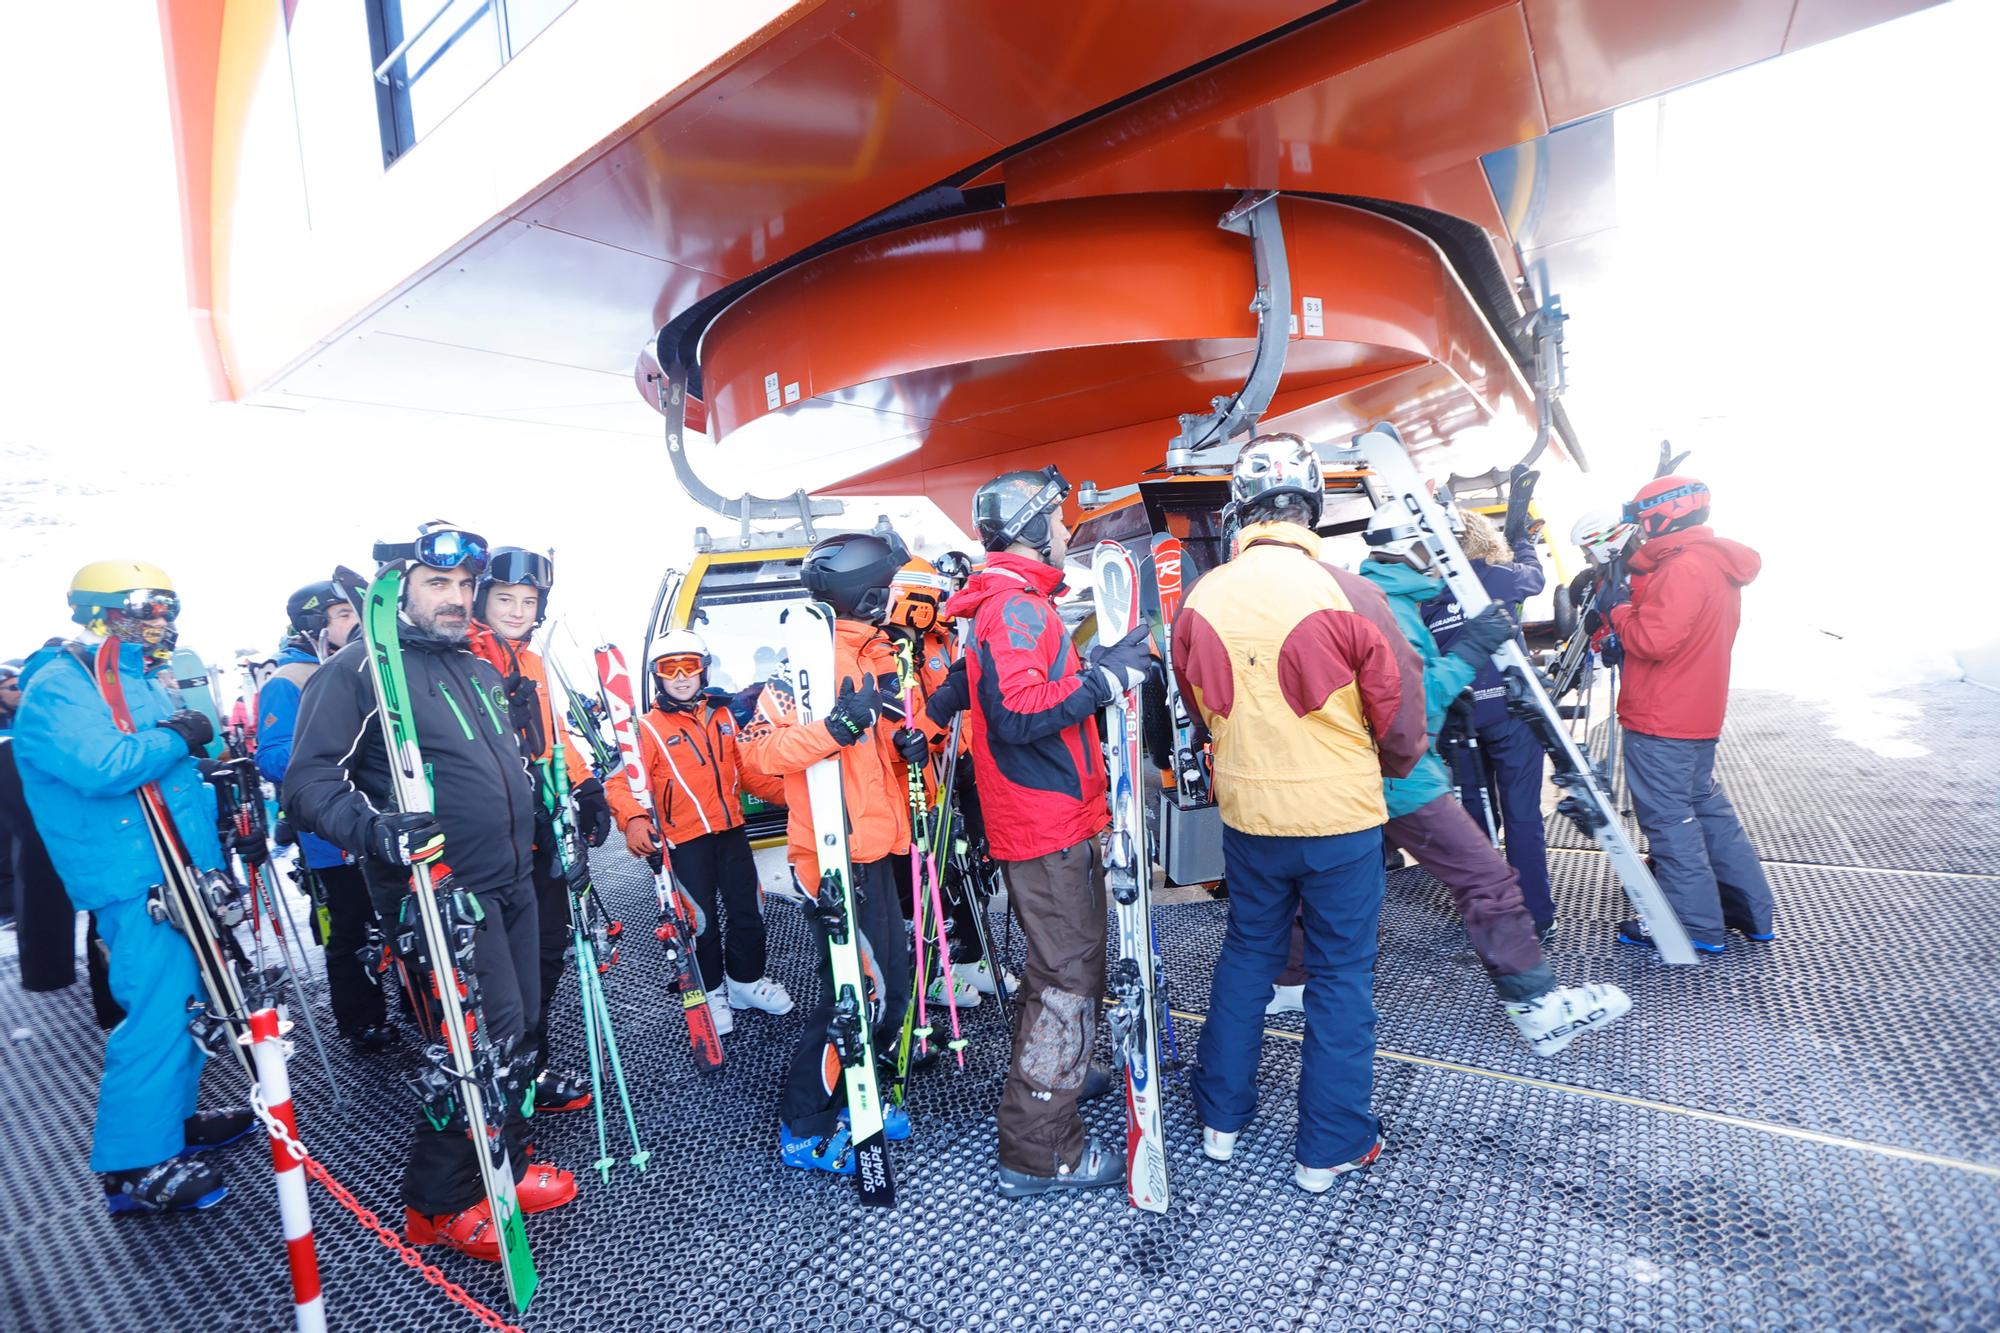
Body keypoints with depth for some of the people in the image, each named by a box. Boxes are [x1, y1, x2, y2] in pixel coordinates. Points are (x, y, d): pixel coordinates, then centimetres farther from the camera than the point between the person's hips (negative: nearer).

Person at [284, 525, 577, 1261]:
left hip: (512, 884, 8)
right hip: (441, 893, -8)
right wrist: (373, 828, -32)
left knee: (516, 1029, 15)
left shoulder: (480, 669, 16)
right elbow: (311, 780, -16)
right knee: (486, 1036, -6)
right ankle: (438, 1202, 15)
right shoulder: (357, 669, -9)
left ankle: (504, 1165, 33)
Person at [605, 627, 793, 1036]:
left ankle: (746, 980, 32)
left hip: (732, 830, 4)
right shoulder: (648, 728, -4)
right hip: (686, 839, -4)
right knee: (701, 921, 5)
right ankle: (711, 992, 24)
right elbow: (625, 781, -13)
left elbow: (746, 769, 17)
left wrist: (788, 791, 7)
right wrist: (633, 818, -32)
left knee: (747, 910, 12)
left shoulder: (723, 716, 10)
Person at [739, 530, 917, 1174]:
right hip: (834, 855, -9)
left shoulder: (874, 652, 13)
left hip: (875, 849, 9)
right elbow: (758, 750, -21)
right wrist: (835, 727, -34)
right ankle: (805, 1131, 17)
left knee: (889, 978, 17)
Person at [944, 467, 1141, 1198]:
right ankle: (1039, 1152, 8)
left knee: (1058, 965, 26)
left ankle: (1049, 1073, 45)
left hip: (1035, 820, 11)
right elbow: (1018, 714, -29)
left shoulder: (1008, 603, 16)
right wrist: (1106, 677, -22)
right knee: (1069, 977, -2)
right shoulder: (1018, 605, -18)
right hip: (1051, 826, -11)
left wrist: (1095, 667, 7)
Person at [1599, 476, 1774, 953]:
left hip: (1661, 723, -10)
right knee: (1706, 805, 21)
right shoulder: (1717, 564, 13)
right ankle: (1750, 910, 31)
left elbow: (1654, 640, -25)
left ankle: (1695, 926, 9)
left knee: (1669, 819, -1)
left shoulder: (1684, 568, -20)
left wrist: (1614, 617, -9)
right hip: (1698, 715, 10)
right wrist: (1623, 619, 1)